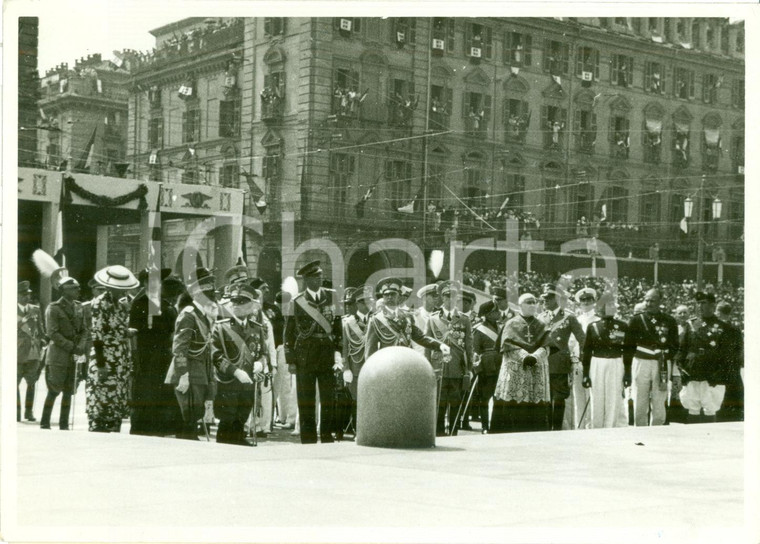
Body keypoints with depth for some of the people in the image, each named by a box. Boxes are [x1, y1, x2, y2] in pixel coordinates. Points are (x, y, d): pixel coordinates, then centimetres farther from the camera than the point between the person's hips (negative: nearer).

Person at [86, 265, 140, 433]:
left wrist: (129, 364, 11)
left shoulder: (123, 304, 12)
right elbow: (96, 336, -13)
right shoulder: (99, 304, -9)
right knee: (101, 406, -7)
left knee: (119, 405, 8)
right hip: (105, 362, -7)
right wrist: (101, 365, -18)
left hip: (122, 362, 7)